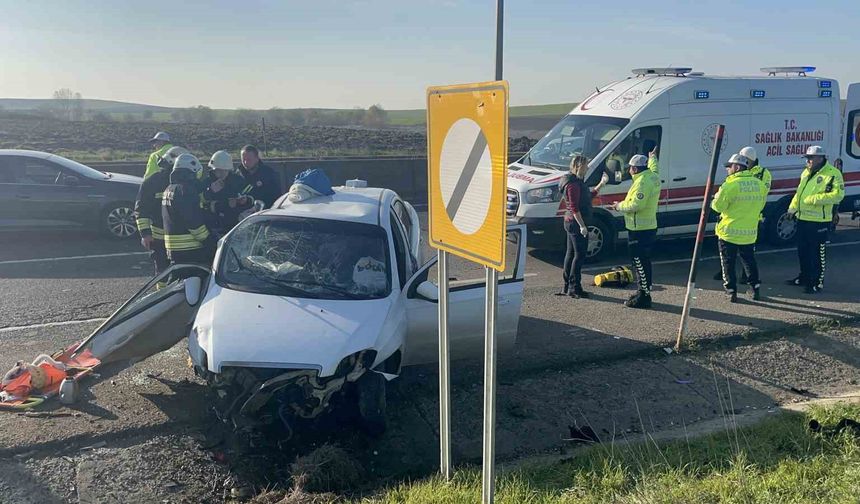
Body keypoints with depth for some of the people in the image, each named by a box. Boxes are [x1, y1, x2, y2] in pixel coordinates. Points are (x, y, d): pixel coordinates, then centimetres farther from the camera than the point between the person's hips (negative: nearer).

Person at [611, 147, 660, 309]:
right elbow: (654, 167, 36)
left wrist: (620, 206, -10)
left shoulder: (642, 182, -20)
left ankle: (644, 297, -3)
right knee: (642, 262, 17)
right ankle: (642, 292, 27)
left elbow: (636, 205, -27)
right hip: (648, 227, 11)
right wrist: (652, 157, 54)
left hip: (640, 230, -11)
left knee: (640, 263, -6)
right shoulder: (653, 175, 10)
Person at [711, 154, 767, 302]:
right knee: (749, 261, 20)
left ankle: (731, 291, 7)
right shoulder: (759, 184, 2)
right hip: (750, 233, 5)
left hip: (729, 232, -5)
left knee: (728, 263, 6)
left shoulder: (730, 185, -18)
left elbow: (718, 206, -13)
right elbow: (760, 206, 12)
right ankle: (756, 289, 22)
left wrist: (716, 198, 8)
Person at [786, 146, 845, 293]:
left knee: (818, 253, 1)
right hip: (802, 219, 8)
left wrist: (815, 199, -25)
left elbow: (837, 195, -22)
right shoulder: (806, 173, 13)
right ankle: (804, 277, 31)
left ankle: (818, 282, 10)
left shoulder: (832, 174, -13)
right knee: (802, 251, 17)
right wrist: (793, 208, 12)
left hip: (819, 221, -8)